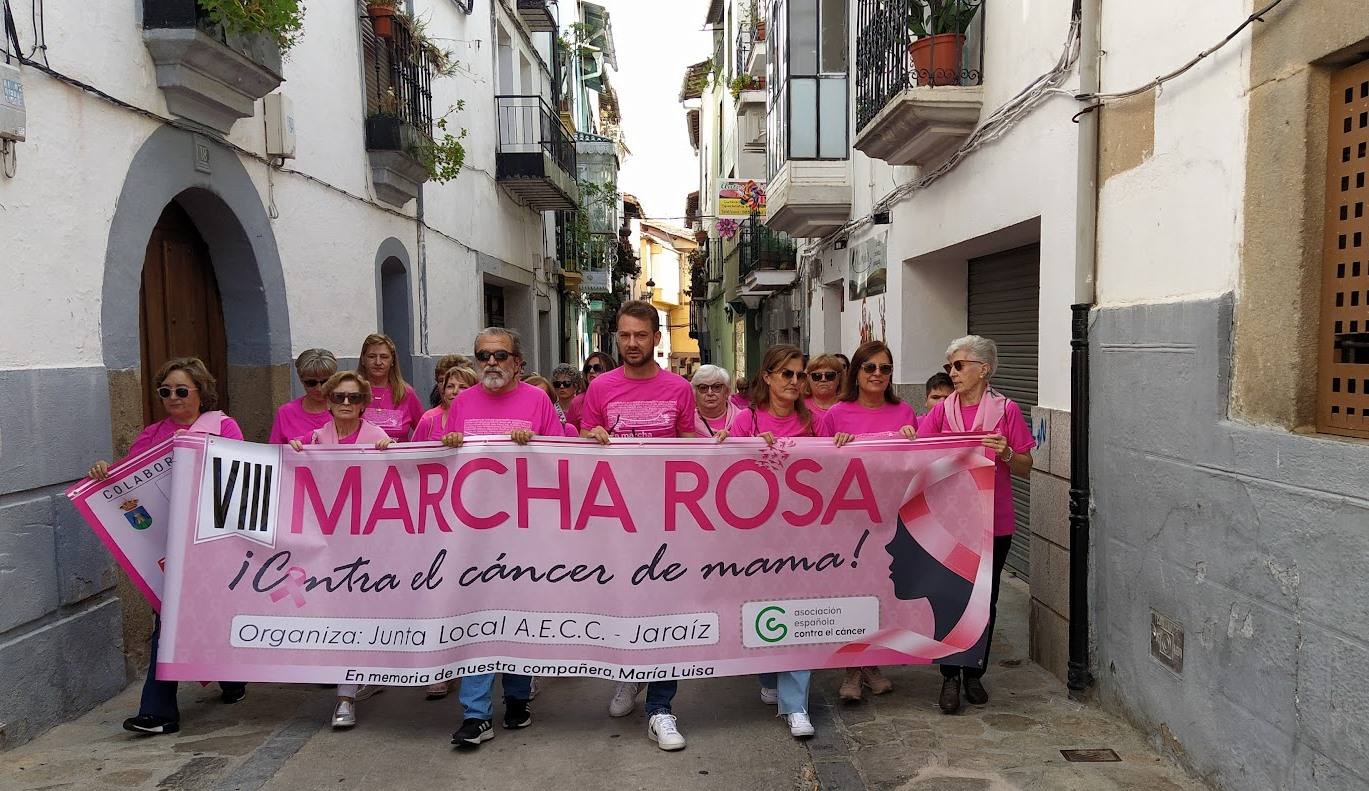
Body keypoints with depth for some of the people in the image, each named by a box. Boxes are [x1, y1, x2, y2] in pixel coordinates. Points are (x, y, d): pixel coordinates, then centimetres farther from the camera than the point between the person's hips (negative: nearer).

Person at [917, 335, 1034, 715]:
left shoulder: (1006, 410, -3)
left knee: (985, 601, 11)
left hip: (993, 522, 0)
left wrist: (1006, 453, -18)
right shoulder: (942, 410, 2)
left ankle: (974, 674, 27)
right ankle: (950, 676, 15)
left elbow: (1025, 469, 1)